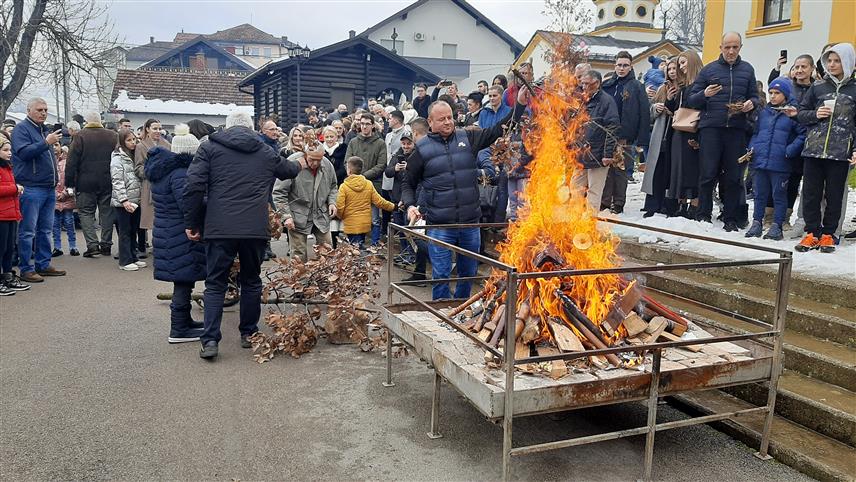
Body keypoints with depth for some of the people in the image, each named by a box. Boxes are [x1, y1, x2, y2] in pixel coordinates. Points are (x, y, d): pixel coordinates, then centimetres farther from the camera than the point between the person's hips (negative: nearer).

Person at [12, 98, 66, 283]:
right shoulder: (21, 129, -4)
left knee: (45, 229, 12)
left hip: (49, 188, 8)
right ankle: (26, 269, 1)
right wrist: (46, 142, -23)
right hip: (31, 189, -8)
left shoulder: (45, 130, 19)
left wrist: (56, 181, 20)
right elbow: (24, 152, -19)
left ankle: (43, 264, 19)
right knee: (27, 231, -4)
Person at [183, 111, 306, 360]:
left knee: (215, 284, 7)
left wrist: (191, 223, 3)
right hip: (255, 228, 2)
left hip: (219, 228, -1)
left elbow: (193, 187, -5)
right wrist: (300, 165, 56)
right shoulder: (265, 152, 13)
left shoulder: (209, 147, 5)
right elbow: (290, 169, 32)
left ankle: (210, 340, -1)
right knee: (251, 281, 16)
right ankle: (249, 334, 23)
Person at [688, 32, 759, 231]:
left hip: (736, 129, 2)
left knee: (734, 176, 4)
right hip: (710, 127, -2)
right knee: (708, 174, -4)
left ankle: (731, 219, 11)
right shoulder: (709, 69, 8)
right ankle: (704, 216, 4)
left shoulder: (747, 70, 14)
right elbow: (692, 99, 6)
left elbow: (754, 96, 17)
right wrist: (705, 94, -15)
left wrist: (751, 103, -6)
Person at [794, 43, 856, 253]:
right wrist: (815, 114, -8)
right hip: (814, 149, 2)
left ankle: (828, 234, 14)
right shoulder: (817, 87, 9)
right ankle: (812, 233, 12)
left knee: (834, 196, 4)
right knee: (811, 194, 3)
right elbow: (801, 113, 13)